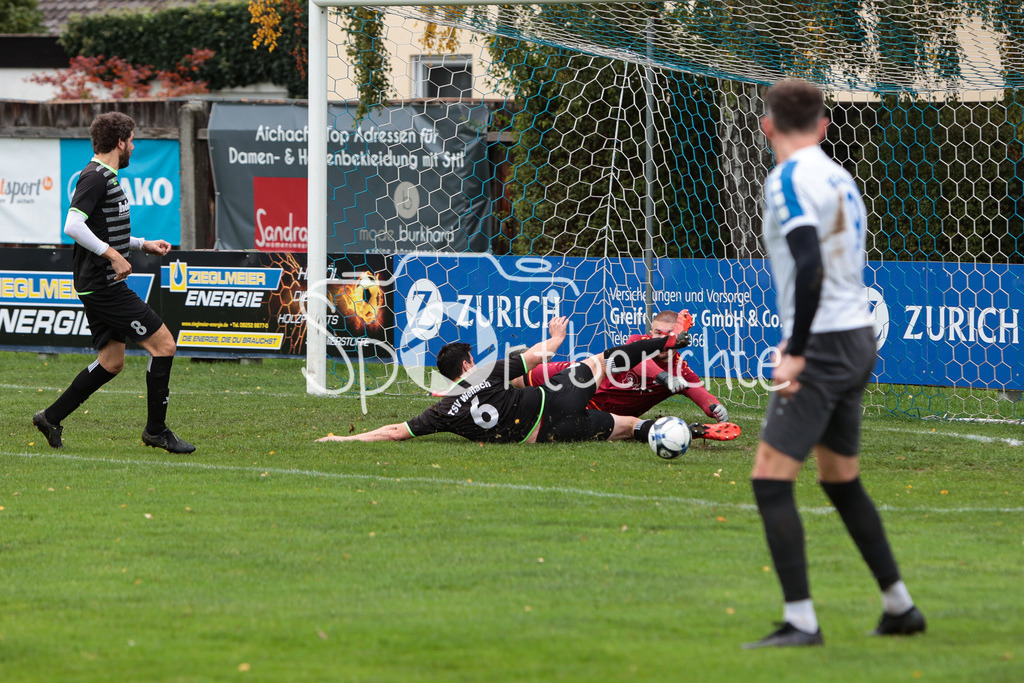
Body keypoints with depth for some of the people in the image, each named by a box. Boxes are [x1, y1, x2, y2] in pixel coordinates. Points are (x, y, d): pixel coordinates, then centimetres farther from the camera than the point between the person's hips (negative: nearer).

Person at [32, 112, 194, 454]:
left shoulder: (106, 177, 17)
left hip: (101, 285, 11)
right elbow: (73, 226, -26)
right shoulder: (95, 177, -15)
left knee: (111, 362, 14)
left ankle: (51, 417, 19)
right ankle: (156, 430, -2)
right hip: (103, 284, -11)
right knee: (163, 344, -8)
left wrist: (143, 245, 20)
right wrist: (112, 254, -27)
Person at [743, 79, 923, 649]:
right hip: (860, 337, 9)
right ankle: (900, 607, 24)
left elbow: (809, 266, -24)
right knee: (842, 481, 19)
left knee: (771, 478, -9)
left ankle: (801, 620, -14)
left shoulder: (790, 179, -13)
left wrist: (795, 352, -22)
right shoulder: (839, 178, 14)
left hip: (823, 345, -9)